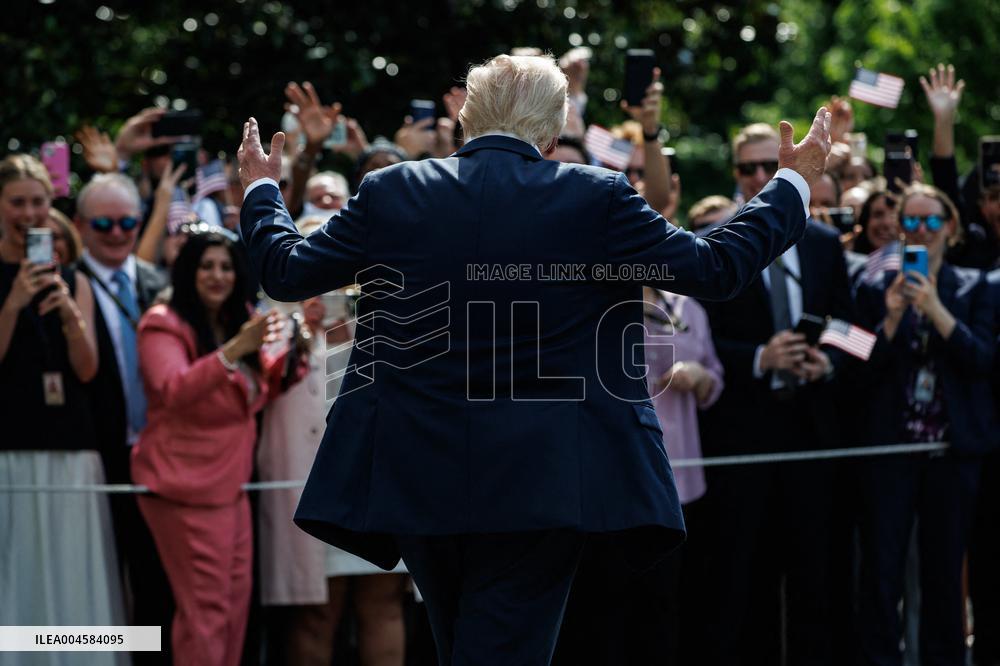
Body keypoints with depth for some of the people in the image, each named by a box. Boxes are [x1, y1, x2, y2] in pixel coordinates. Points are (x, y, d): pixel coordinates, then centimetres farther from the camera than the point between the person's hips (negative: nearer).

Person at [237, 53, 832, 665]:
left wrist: (261, 188, 30)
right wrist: (794, 182, 15)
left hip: (415, 482, 3)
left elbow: (285, 270, 10)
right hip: (537, 490, -3)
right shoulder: (596, 198, -7)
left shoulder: (390, 193, 0)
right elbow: (718, 269, 0)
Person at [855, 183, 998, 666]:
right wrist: (892, 317, -16)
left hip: (953, 444, 1)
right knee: (881, 567, -5)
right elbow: (865, 366, -1)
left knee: (944, 566, 5)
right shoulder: (877, 288, 5)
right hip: (891, 443, -1)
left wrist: (937, 311, -17)